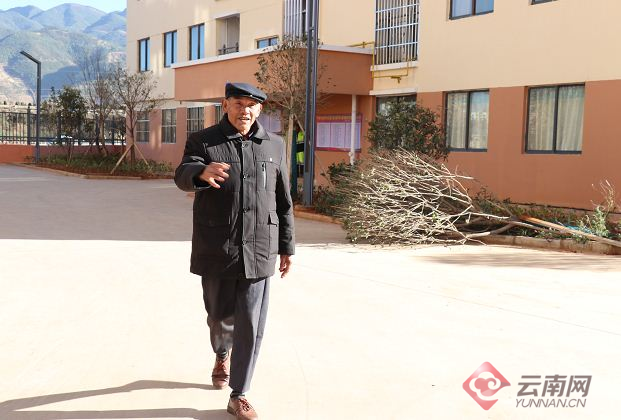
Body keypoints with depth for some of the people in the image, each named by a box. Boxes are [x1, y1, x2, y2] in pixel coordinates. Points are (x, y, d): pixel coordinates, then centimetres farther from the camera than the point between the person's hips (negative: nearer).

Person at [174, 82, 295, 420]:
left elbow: (283, 201, 11)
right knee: (220, 316, 15)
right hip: (217, 251, -1)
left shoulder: (274, 146, 6)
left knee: (251, 326, 0)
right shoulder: (202, 142, -1)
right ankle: (223, 354, 49)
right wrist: (203, 172, -44)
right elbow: (182, 176, -20)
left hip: (258, 252, 1)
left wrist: (287, 246, 11)